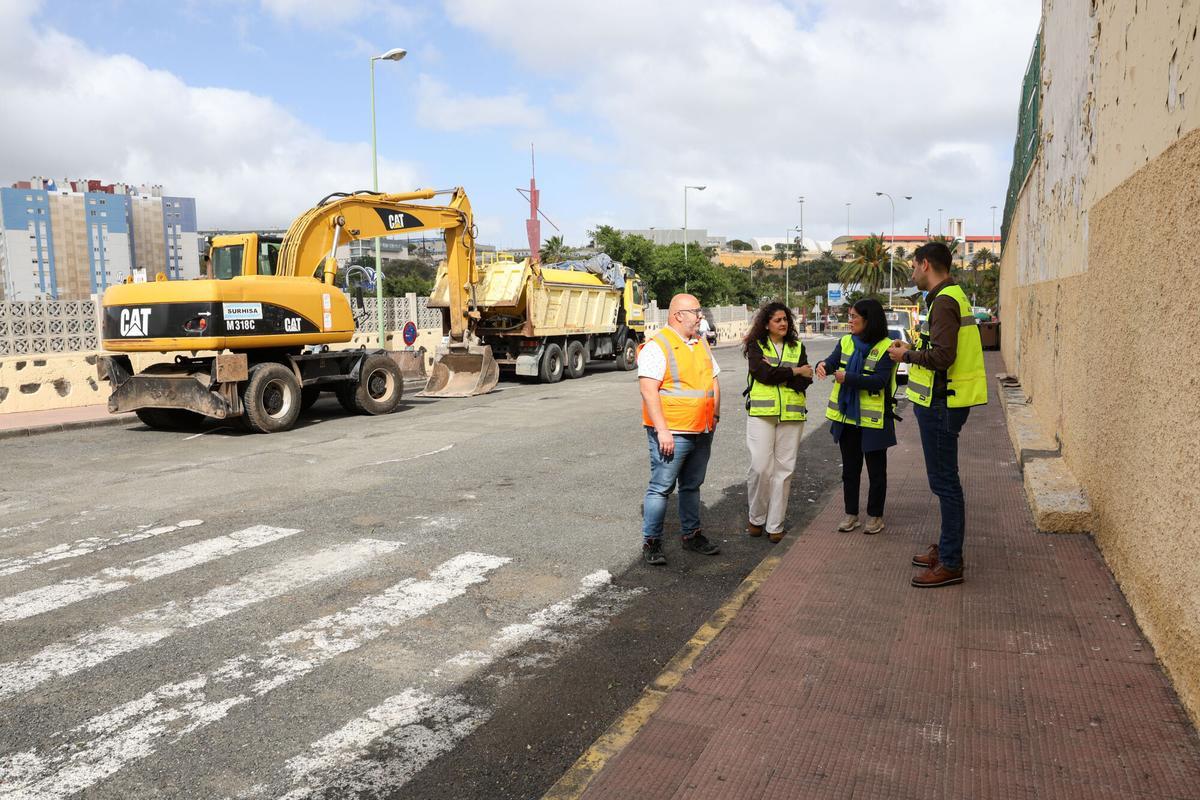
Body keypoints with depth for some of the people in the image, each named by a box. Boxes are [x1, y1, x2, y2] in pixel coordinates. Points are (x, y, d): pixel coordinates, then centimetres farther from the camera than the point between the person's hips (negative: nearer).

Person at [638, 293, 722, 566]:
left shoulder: (701, 344, 15)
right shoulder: (657, 346, -12)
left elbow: (713, 379, 23)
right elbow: (648, 390, -19)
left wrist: (715, 414, 13)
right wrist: (662, 430, -23)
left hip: (702, 433, 8)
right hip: (672, 433, -8)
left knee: (692, 486, 17)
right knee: (661, 487, -3)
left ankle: (691, 535, 29)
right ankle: (651, 542, 7)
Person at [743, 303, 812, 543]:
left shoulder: (797, 347, 14)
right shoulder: (756, 345, 6)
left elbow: (805, 381, 1)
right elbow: (761, 373, -12)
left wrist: (775, 373, -10)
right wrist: (794, 372, -5)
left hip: (792, 414, 3)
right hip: (762, 413, -3)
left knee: (784, 469, 3)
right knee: (760, 467, -8)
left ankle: (775, 524, 11)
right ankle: (756, 518, 12)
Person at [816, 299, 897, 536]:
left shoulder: (885, 348, -13)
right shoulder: (846, 342, 5)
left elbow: (879, 381, -23)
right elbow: (832, 361, -5)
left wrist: (848, 378, -30)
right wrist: (823, 365, -28)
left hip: (872, 419, -5)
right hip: (847, 416, 6)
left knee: (876, 470, 9)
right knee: (849, 469, 14)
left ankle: (875, 515, 22)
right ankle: (851, 513, 25)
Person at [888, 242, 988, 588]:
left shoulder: (944, 302, -17)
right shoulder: (951, 296, 16)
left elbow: (943, 356, -25)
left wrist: (907, 355, -11)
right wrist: (914, 348, 11)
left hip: (941, 404, -11)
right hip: (944, 401, 11)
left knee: (945, 481, -5)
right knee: (944, 479, 18)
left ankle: (950, 564, 3)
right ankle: (946, 548, 30)